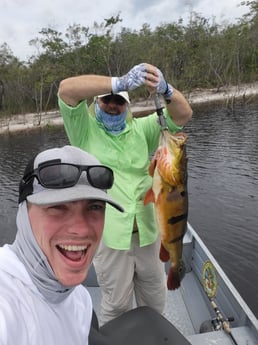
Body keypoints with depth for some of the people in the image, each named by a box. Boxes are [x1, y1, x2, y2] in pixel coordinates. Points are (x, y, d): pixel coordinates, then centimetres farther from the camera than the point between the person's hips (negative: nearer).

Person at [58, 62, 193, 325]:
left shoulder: (141, 129, 6)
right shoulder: (84, 129, -3)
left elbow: (183, 114, -4)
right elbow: (66, 88, -19)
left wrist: (165, 90, -26)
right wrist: (120, 82, -28)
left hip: (147, 230, 4)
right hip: (108, 232, -3)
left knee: (155, 299, 23)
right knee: (116, 304, 14)